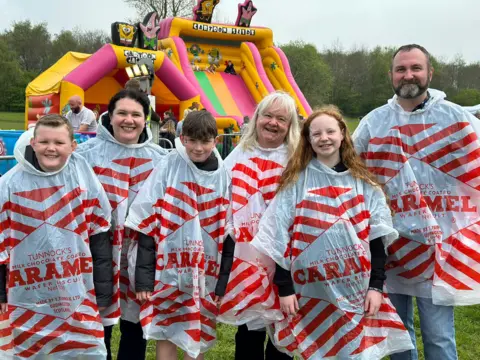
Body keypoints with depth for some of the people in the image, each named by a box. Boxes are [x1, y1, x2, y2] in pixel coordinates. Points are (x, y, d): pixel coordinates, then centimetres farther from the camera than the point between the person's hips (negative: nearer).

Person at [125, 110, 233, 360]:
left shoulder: (224, 177, 1)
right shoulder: (167, 169, -5)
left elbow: (229, 234, 2)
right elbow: (147, 227, -7)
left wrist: (225, 281, -1)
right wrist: (143, 278, -10)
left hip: (206, 274, 2)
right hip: (168, 272, -2)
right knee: (165, 338, 7)